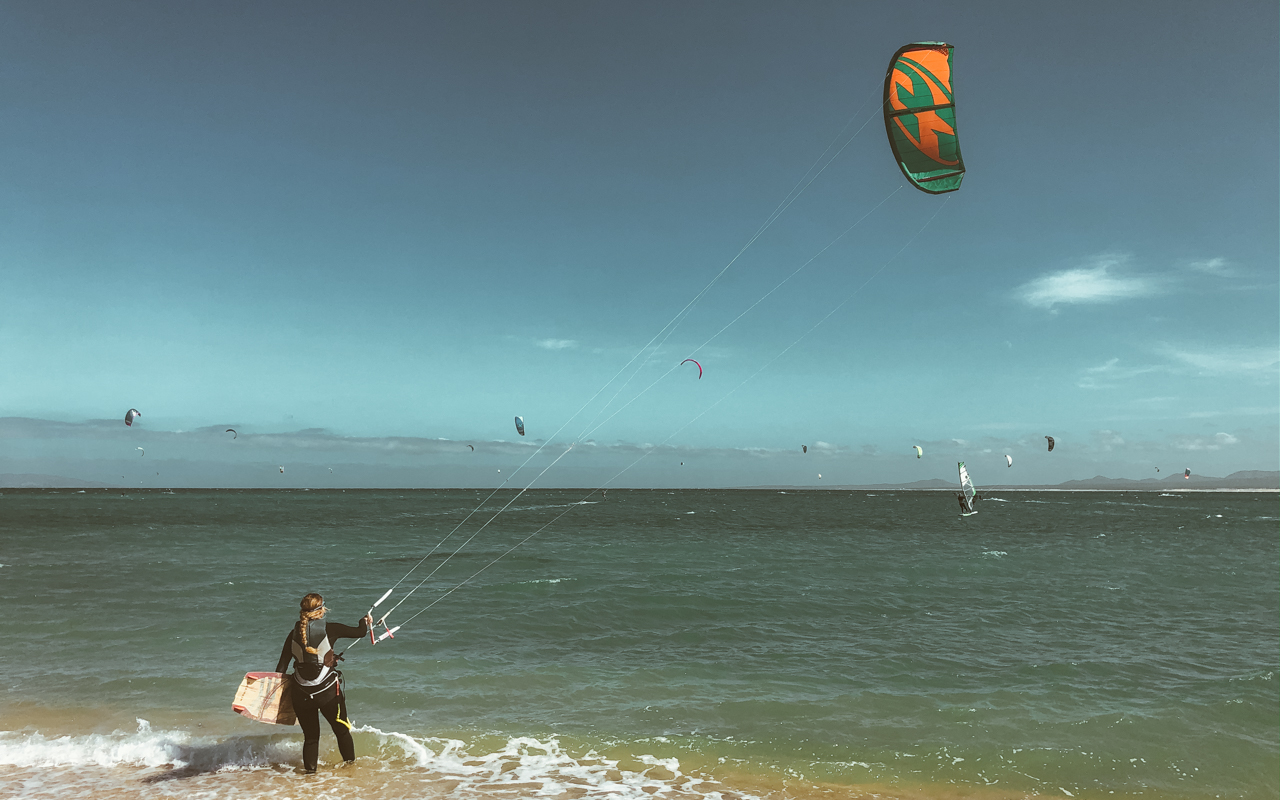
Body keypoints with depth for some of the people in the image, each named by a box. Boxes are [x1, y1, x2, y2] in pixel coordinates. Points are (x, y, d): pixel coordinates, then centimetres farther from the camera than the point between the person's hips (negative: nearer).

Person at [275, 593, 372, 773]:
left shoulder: (294, 634, 1)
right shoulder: (329, 629, -10)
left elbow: (281, 667, 3)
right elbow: (359, 632, 1)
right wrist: (366, 621, 22)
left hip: (301, 694, 3)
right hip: (327, 691, -3)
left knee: (310, 737, 19)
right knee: (342, 731, 18)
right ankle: (351, 765, 29)